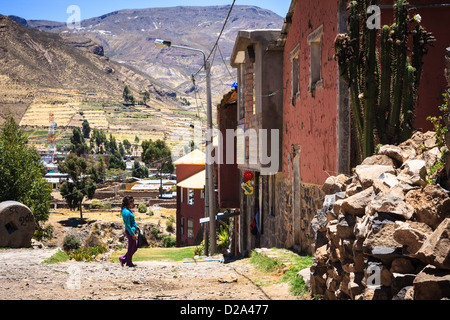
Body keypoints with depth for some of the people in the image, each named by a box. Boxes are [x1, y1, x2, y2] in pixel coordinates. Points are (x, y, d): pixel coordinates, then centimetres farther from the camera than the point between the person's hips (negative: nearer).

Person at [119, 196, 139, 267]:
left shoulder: (126, 210, 10)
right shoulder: (127, 212, -20)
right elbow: (128, 225, -21)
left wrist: (136, 226, 19)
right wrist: (133, 234, -19)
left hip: (132, 230, 10)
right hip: (130, 231, -10)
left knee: (135, 247, 16)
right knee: (131, 248, 3)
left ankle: (123, 259, 20)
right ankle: (129, 263, 15)